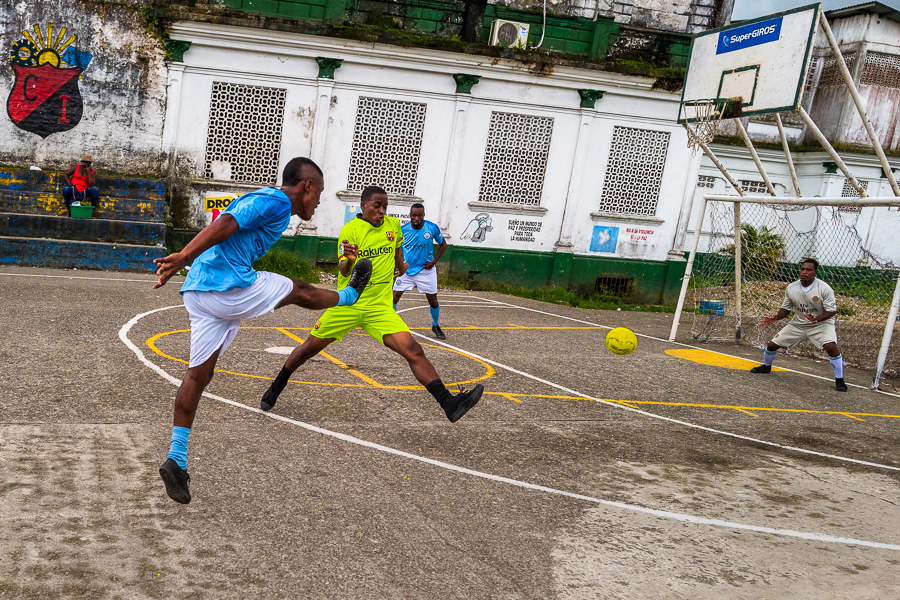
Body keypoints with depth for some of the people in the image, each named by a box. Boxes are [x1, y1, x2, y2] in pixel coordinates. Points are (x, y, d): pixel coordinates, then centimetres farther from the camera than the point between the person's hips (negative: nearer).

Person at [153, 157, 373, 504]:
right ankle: (350, 295, 42)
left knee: (199, 373, 8)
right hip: (229, 287, -10)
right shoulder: (277, 202, -6)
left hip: (199, 292, 10)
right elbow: (226, 225, -19)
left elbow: (220, 233, 23)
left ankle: (176, 458, 9)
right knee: (300, 291, 13)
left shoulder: (260, 200, 25)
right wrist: (183, 257, -28)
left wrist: (178, 265, 22)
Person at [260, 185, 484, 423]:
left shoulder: (393, 225, 4)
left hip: (380, 307, 2)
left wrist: (401, 265, 36)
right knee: (309, 348, 8)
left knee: (414, 351, -15)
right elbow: (342, 270, -17)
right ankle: (276, 388, 33)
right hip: (346, 305, -2)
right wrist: (349, 260, -37)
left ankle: (449, 404, -20)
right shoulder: (350, 230, -8)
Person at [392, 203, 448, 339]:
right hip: (406, 270, 1)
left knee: (433, 301, 4)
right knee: (394, 296, -7)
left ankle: (436, 326, 28)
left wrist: (434, 261, -6)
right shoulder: (403, 229, -9)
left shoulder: (432, 228, -11)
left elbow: (443, 244, 4)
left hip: (426, 270, 0)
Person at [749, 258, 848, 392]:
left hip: (821, 323, -4)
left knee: (831, 346, -31)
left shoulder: (824, 288, -19)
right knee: (772, 345, 1)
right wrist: (775, 318, -13)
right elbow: (786, 308, 6)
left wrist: (817, 319, -36)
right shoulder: (791, 288, -6)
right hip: (798, 323, 4)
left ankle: (839, 380, -11)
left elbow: (832, 310, -19)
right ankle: (766, 366, 35)